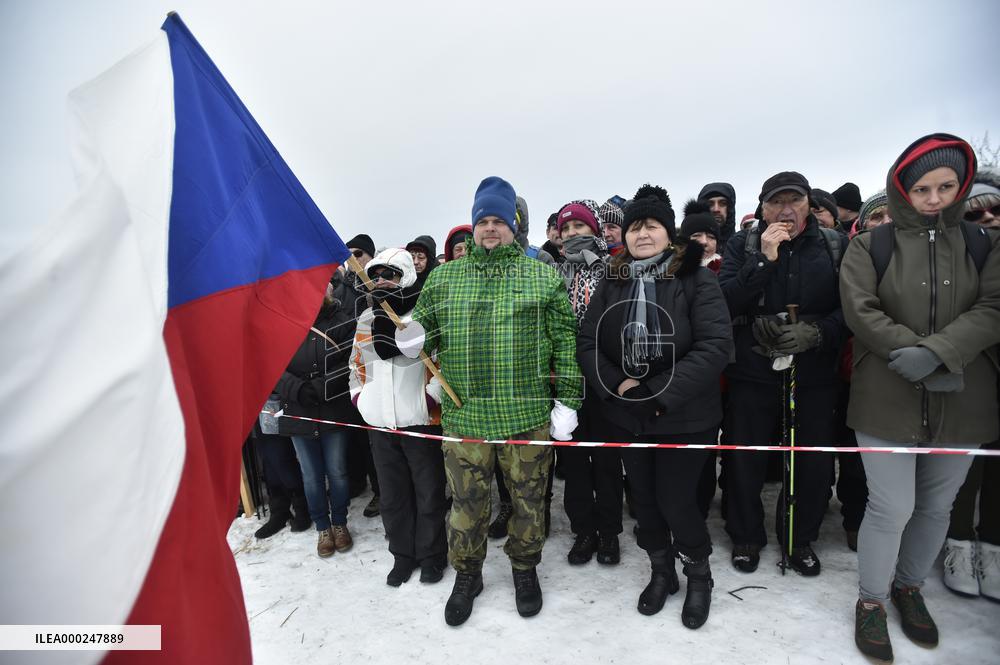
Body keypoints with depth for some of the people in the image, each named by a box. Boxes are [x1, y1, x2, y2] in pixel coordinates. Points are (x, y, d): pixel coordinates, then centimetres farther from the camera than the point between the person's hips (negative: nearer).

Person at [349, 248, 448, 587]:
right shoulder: (366, 320, 10)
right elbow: (356, 364, 20)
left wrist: (431, 397, -14)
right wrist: (360, 399, 10)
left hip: (421, 421, -5)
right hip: (379, 425, 5)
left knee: (428, 493, 8)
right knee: (392, 495, 16)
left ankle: (432, 555, 28)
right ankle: (403, 554, 33)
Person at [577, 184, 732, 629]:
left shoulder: (696, 279, -8)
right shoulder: (611, 284, 3)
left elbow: (716, 346, -17)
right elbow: (587, 342, 1)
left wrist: (660, 393, -21)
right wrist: (616, 384, -15)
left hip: (684, 417, -3)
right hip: (625, 415, 4)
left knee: (675, 500, 2)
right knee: (644, 497, 15)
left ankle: (699, 575, 33)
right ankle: (661, 572, 40)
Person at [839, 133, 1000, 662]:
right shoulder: (871, 243, 0)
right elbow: (860, 309, -10)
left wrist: (936, 351, -20)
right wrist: (914, 353, -18)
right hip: (887, 399, -3)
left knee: (936, 506, 16)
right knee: (891, 508, 0)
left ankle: (909, 587, 39)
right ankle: (871, 602, 21)